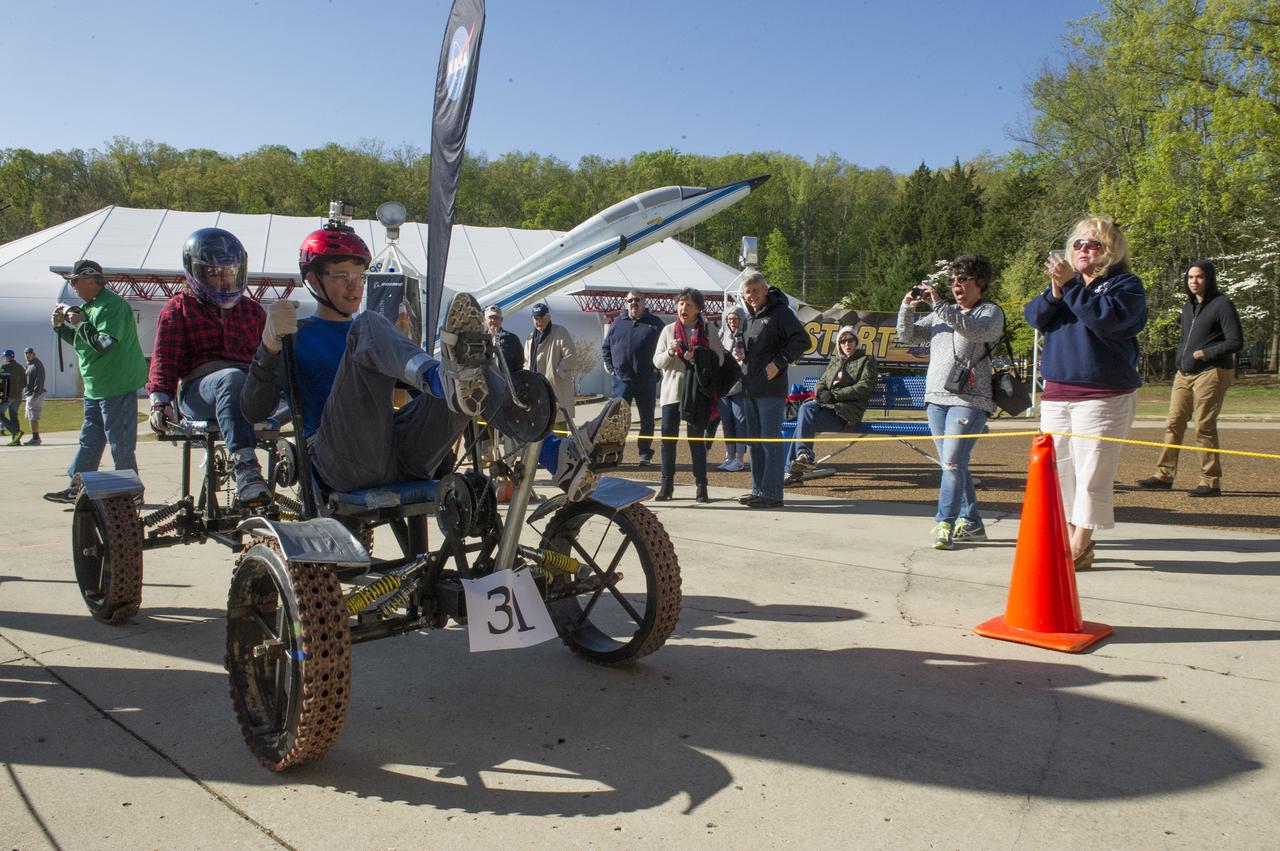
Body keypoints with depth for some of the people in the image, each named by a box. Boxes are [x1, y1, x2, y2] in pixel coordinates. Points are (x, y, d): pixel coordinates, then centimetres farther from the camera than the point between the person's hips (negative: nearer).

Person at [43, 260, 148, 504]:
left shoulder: (112, 305, -16)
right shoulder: (89, 306, 14)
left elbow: (105, 344, -26)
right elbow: (82, 342, 23)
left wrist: (80, 323, -17)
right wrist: (61, 326, 9)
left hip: (117, 386, -10)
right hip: (95, 387, 10)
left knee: (119, 443, -4)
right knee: (89, 439, 13)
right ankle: (76, 488, 19)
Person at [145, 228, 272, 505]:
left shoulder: (252, 310, 26)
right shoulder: (179, 309, 16)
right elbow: (164, 358, 5)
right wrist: (160, 400, -13)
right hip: (199, 389, -3)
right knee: (232, 379, -42)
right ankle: (244, 467, -55)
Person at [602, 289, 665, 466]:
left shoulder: (655, 323, 5)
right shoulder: (618, 323, 10)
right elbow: (605, 347, 16)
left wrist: (657, 369, -3)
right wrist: (611, 367, 6)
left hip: (647, 380, -1)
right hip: (622, 379, 1)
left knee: (647, 418, 6)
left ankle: (645, 454, 14)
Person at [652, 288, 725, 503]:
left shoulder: (709, 329, 4)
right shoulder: (668, 330, 10)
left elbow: (719, 359, -1)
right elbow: (657, 361, 7)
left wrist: (697, 357, -17)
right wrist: (669, 352, -14)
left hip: (698, 392, -2)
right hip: (672, 390, 2)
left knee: (697, 438, 2)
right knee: (668, 437, 0)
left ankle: (701, 485, 10)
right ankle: (667, 483, 9)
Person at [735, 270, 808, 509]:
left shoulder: (780, 312, -7)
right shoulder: (749, 317, 17)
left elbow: (802, 340, -12)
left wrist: (779, 362, -17)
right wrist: (738, 350, 8)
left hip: (771, 389, -9)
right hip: (749, 389, 9)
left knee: (770, 441, -6)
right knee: (754, 440, 13)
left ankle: (772, 494, -3)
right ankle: (758, 490, 21)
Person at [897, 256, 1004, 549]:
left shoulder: (991, 312, 2)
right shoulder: (940, 314, 19)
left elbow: (974, 330, -20)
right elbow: (908, 336, 17)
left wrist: (939, 304, -23)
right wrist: (907, 308, 0)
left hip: (969, 400, -6)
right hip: (936, 398, 6)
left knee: (952, 462, -16)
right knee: (954, 465, 9)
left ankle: (944, 523, -13)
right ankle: (971, 523, 17)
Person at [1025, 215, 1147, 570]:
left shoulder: (1126, 285, -1)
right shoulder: (1066, 281, 15)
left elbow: (1109, 318, -20)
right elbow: (1034, 317, 4)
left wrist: (1071, 287, -21)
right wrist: (1054, 292, -14)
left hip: (1103, 397, -6)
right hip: (1056, 394, 6)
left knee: (1092, 474, -5)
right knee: (1059, 469, 8)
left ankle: (1079, 548, 0)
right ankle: (1070, 538, 18)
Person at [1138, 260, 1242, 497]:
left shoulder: (1222, 305, -6)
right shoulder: (1188, 307, 18)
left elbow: (1236, 342, -10)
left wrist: (1204, 354, -15)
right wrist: (1181, 363, 11)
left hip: (1211, 373, -7)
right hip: (1184, 374, 8)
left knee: (1204, 427, -7)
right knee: (1174, 424, 5)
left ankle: (1211, 482, 0)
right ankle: (1164, 475, 9)